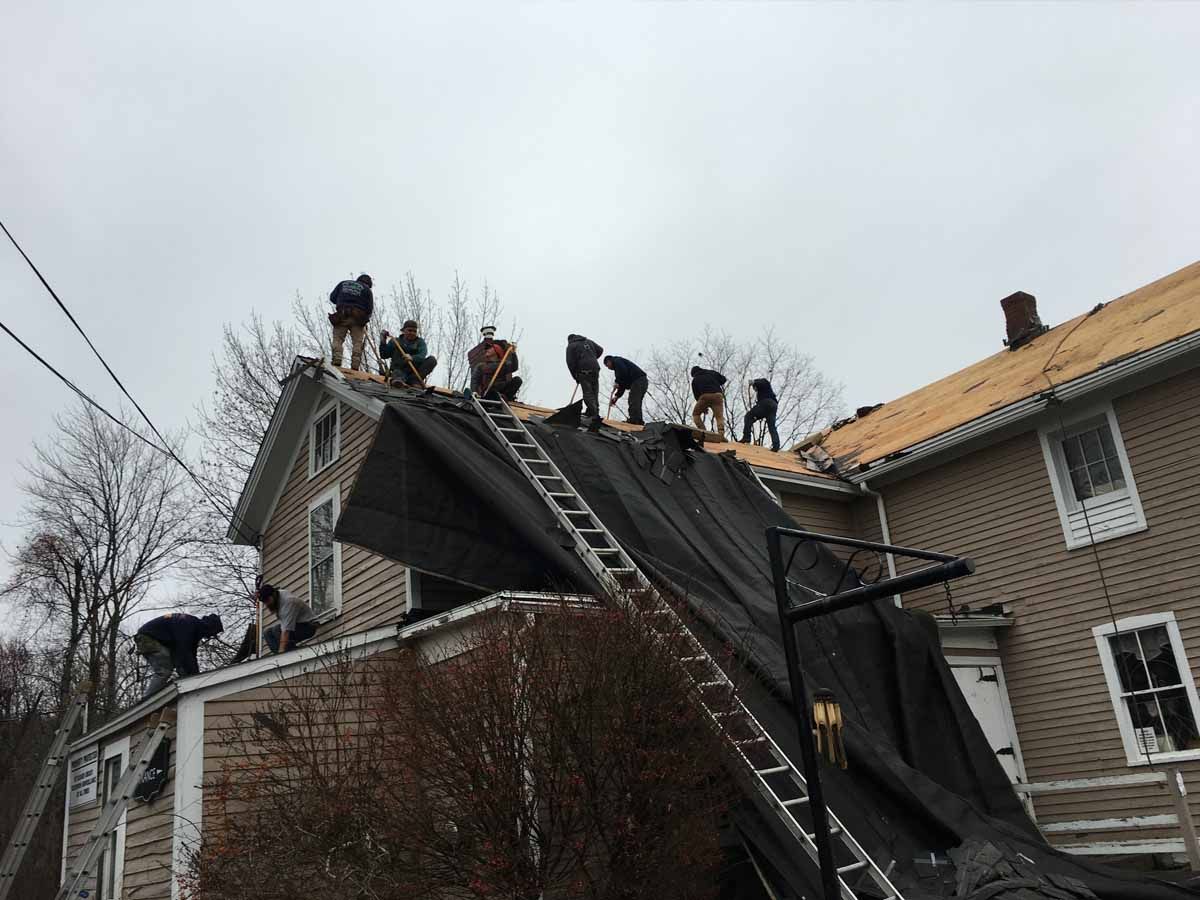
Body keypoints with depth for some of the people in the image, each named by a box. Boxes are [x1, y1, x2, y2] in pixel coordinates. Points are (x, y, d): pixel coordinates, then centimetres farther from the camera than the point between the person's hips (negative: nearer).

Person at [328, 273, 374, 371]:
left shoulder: (343, 284, 22)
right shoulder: (366, 289, 14)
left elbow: (332, 297, 16)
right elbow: (370, 308, 6)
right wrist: (365, 318, 22)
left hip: (341, 316, 1)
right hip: (357, 318, -1)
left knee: (337, 340, 3)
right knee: (357, 343, -1)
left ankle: (336, 362, -15)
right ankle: (355, 367, -12)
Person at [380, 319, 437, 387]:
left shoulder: (420, 342, 14)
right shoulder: (395, 342, 17)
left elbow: (422, 355, -7)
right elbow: (384, 356, 13)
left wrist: (412, 358, -30)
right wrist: (383, 342, -3)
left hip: (415, 372, 1)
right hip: (399, 370, -1)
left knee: (432, 359, -20)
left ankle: (414, 379, -34)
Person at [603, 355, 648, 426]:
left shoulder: (616, 361, 4)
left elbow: (623, 372, -18)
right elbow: (622, 385, 28)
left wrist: (617, 382, -6)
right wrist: (617, 396, 20)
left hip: (638, 380, -11)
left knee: (633, 401, -13)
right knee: (636, 402, 13)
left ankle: (633, 420, -18)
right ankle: (639, 421, 12)